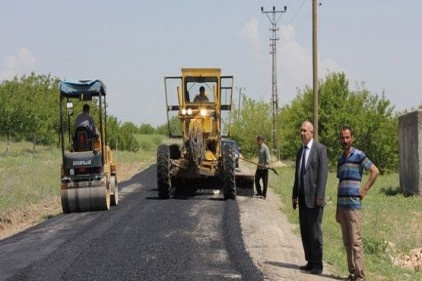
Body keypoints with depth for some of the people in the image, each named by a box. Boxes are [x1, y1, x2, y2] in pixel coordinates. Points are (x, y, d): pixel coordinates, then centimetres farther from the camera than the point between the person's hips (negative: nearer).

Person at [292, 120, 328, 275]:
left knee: (315, 231, -6)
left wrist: (319, 196, -18)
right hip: (302, 198, 7)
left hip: (314, 197, -7)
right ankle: (310, 262, 14)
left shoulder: (320, 149, -7)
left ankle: (317, 265, 0)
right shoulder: (300, 151, 16)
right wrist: (294, 195, 14)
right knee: (304, 231, 8)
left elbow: (323, 173, -13)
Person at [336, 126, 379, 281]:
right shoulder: (340, 159, 16)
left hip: (353, 204, -7)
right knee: (347, 241, 8)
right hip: (342, 204, 7)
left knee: (355, 240, -9)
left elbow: (375, 171, -8)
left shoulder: (359, 155, -4)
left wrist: (364, 189, -10)